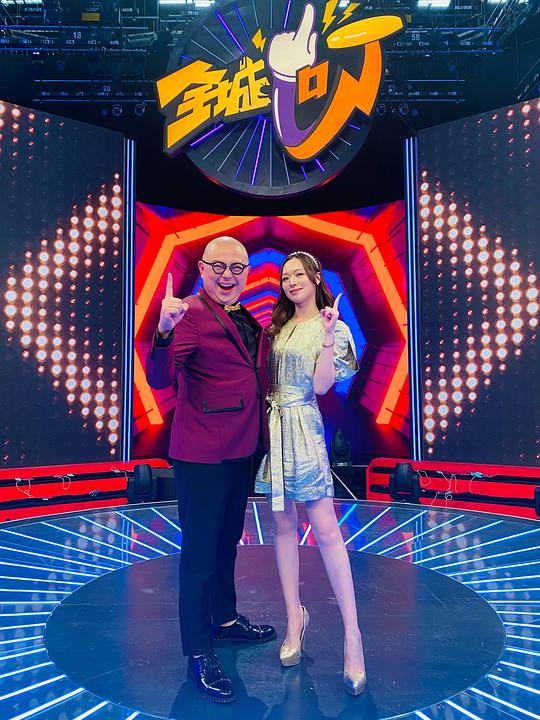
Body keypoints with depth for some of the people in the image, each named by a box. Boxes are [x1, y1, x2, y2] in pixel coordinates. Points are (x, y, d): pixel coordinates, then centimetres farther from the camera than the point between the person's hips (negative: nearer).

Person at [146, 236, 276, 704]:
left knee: (227, 541, 23)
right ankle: (198, 655, 22)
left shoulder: (249, 319, 9)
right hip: (203, 455, -8)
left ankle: (225, 619, 44)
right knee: (200, 551, 5)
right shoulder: (192, 314, -14)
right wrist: (165, 331, -43)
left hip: (244, 450, 8)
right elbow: (160, 379, -27)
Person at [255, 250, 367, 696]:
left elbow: (321, 385, -11)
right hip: (273, 427, 5)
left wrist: (328, 341, -20)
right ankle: (295, 619, 21)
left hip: (304, 429, -5)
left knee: (325, 528, -8)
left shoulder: (333, 327, 0)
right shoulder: (278, 326, 14)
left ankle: (352, 634, 2)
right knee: (283, 524, 8)